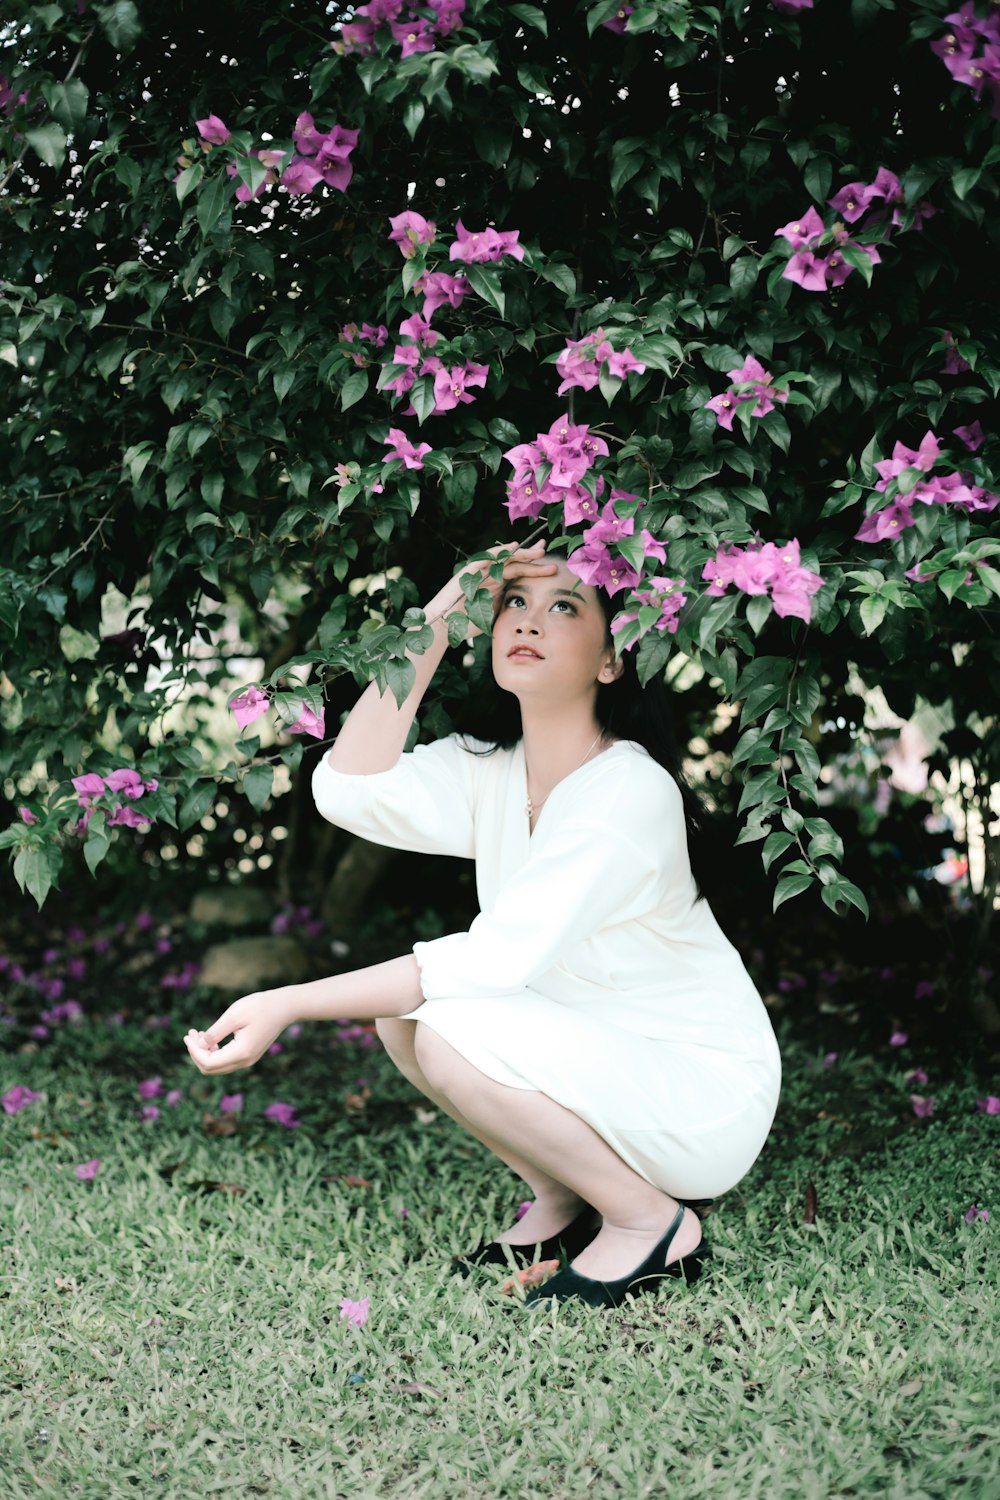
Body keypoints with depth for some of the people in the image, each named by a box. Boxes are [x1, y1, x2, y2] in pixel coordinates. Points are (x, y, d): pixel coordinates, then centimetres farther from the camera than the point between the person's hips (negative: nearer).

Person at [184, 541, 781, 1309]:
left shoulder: (631, 791, -23)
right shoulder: (488, 772, 0)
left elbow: (500, 958, -30)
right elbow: (348, 790, -18)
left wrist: (285, 1006, -33)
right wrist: (438, 618, -17)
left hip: (707, 1100, -7)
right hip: (603, 1066, 7)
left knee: (449, 1029, -26)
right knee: (400, 1001, -9)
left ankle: (653, 1223, -7)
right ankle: (561, 1203, 8)